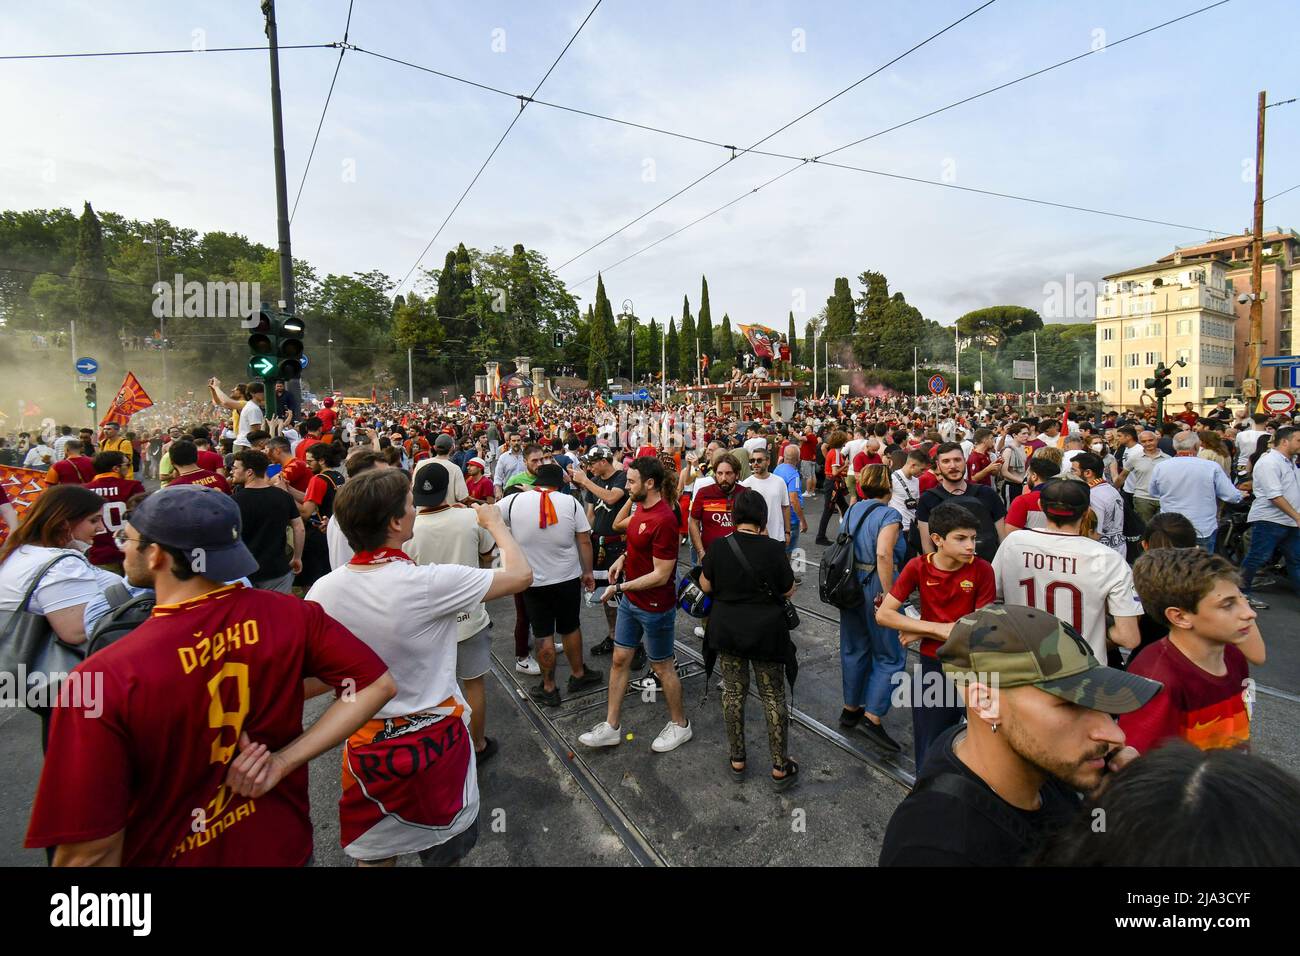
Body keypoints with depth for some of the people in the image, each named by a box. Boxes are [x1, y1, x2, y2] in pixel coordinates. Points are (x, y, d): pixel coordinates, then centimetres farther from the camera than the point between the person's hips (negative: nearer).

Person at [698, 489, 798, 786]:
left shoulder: (718, 546, -11)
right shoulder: (773, 548, -16)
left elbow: (705, 586, -1)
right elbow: (788, 590, -5)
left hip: (727, 631, 2)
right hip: (766, 633, -2)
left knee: (733, 693, 16)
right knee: (773, 697, 12)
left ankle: (737, 759, 28)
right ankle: (780, 767, 21)